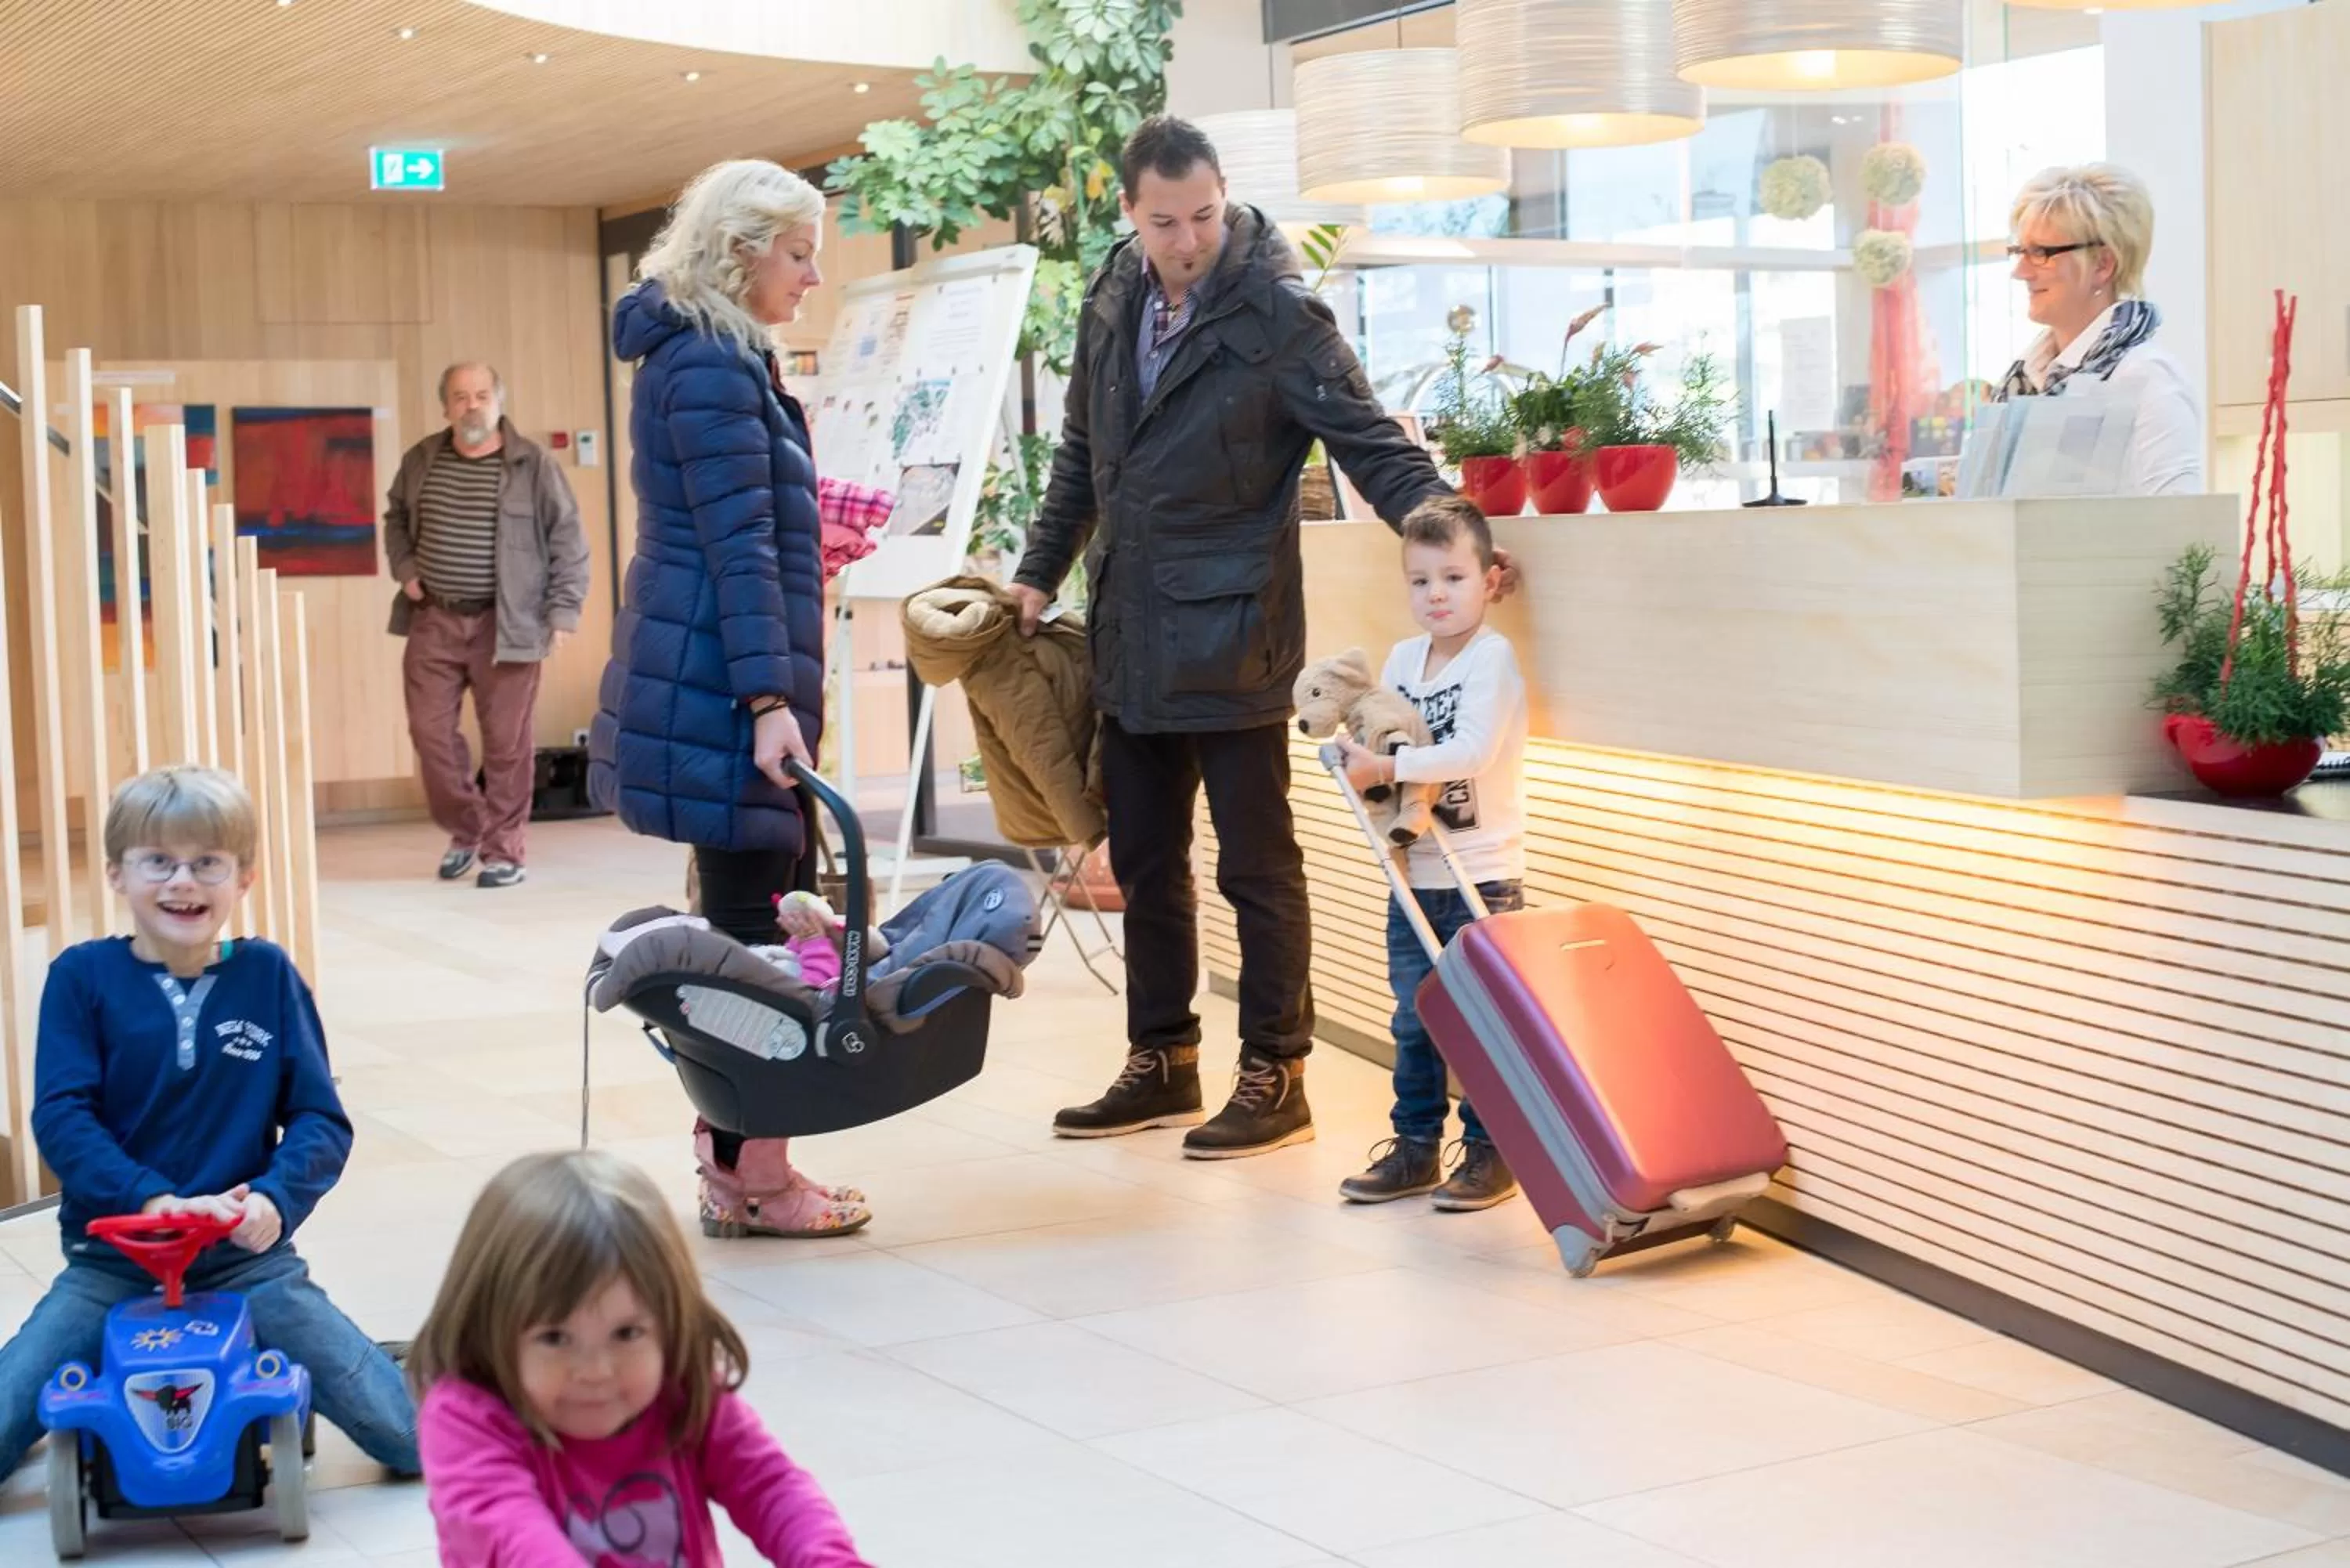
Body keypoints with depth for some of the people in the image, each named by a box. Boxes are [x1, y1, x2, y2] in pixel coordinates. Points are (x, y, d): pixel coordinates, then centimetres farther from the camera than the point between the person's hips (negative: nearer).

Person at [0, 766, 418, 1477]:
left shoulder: (267, 975, 2)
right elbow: (60, 1118, -9)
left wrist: (276, 1201, -20)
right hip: (111, 1267, 0)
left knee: (412, 1443, -8)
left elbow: (321, 1118, -1)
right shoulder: (82, 977, -1)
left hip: (249, 1262, 0)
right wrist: (154, 1201, -24)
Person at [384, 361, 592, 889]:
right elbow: (396, 519, 24)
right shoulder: (421, 460, 7)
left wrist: (563, 612, -8)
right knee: (430, 731, 4)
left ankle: (503, 850, 11)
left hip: (504, 624, -4)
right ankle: (466, 830, 24)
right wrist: (405, 569, 7)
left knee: (506, 740, 0)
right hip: (433, 619, 4)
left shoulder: (533, 465, -5)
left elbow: (567, 542, -3)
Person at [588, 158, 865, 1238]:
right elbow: (739, 544, -20)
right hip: (725, 678, -11)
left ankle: (731, 1155, 19)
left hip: (706, 675, 11)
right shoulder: (710, 368, -14)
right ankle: (752, 1178, 1)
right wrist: (768, 697, -23)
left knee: (744, 920, 13)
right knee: (753, 926, -5)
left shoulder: (710, 357, 18)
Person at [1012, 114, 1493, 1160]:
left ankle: (1275, 1077, 12)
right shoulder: (1112, 305, 8)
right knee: (1144, 861, 14)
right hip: (1132, 637, 7)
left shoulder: (1274, 312, -11)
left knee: (1256, 865, 1)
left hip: (1231, 639, -7)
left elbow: (1368, 438, -13)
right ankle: (1161, 1066, 26)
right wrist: (1040, 573, 19)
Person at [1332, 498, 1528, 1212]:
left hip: (1483, 877, -6)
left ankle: (1489, 1152, 11)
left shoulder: (1492, 657, -13)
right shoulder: (1403, 658, 8)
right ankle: (1415, 1147, 23)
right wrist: (1352, 747, -12)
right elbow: (1377, 742, 10)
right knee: (1414, 1021, 13)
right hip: (1415, 873, 6)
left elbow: (1472, 750, -25)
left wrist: (1387, 768, -26)